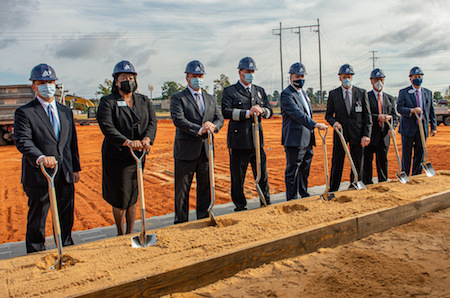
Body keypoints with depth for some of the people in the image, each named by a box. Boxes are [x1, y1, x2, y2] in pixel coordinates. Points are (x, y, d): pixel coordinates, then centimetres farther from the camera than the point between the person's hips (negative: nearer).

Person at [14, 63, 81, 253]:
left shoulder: (66, 112, 13)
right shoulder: (24, 112, -5)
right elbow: (22, 141, -17)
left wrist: (75, 168, 14)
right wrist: (40, 157, -35)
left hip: (65, 175, 5)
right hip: (39, 175, -5)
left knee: (66, 217, 17)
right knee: (37, 220, 9)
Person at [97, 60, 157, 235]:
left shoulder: (144, 101, 12)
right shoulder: (107, 102, -2)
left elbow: (152, 121, 0)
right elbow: (106, 127, -16)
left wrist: (146, 138, -21)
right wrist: (127, 142, -30)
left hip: (137, 156, 4)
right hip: (116, 157, -3)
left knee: (133, 197, 11)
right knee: (120, 198, 3)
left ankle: (131, 233, 25)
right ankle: (120, 233, 26)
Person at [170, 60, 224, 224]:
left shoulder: (211, 99, 17)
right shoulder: (178, 98, -1)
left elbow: (220, 118, 10)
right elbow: (178, 120, -15)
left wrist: (213, 126, -14)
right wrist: (199, 129, -25)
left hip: (206, 150, 5)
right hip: (186, 151, -4)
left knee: (205, 188, 12)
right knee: (182, 190, 4)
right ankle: (181, 223, 17)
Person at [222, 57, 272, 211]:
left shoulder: (260, 91, 18)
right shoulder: (229, 91, 2)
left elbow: (269, 111, 14)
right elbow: (226, 111, -13)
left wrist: (262, 110, -9)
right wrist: (247, 113, -19)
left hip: (257, 140, 4)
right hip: (238, 141, -4)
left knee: (262, 175, 11)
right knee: (238, 177, 4)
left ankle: (266, 205, 26)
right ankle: (240, 207, 19)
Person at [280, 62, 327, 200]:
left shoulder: (304, 93, 19)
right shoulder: (286, 94, -11)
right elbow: (298, 114, -23)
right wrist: (315, 124, -30)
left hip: (307, 140, 9)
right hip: (295, 140, -9)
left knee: (305, 169, 17)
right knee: (292, 171, -1)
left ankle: (304, 195, 30)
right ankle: (291, 199, 9)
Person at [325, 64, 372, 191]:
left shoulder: (362, 93, 4)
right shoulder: (333, 94, 4)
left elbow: (367, 115, 3)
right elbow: (328, 114, 8)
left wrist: (366, 134, -6)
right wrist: (334, 122, -15)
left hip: (357, 134, 1)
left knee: (357, 165, 7)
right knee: (336, 164, 3)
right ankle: (333, 190, 16)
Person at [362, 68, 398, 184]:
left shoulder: (390, 99, 15)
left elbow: (394, 116, 10)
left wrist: (392, 127, -9)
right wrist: (377, 117, -21)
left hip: (384, 136, 4)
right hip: (370, 135, -4)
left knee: (383, 162, 13)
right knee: (367, 162, 1)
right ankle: (367, 184, 11)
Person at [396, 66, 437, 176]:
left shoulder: (428, 93, 12)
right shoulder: (403, 92, 0)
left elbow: (431, 111, 13)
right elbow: (399, 108, -11)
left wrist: (434, 126, 8)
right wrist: (412, 110, -28)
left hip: (423, 128, 4)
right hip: (408, 129, -3)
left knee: (420, 155, 8)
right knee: (406, 156, 3)